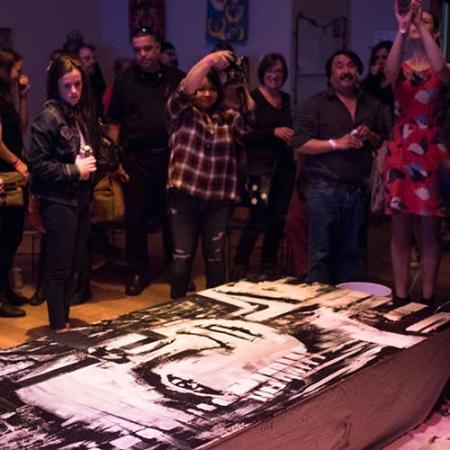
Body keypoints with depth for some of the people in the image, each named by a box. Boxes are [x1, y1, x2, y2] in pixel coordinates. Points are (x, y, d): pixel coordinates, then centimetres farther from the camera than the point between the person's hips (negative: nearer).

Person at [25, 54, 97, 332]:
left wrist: (89, 167, 5)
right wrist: (73, 170, -16)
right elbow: (37, 164, -17)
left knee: (74, 266, 14)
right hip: (59, 202, -7)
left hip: (81, 199, 7)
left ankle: (65, 320, 27)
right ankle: (58, 327, 11)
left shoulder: (83, 114, 8)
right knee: (59, 268, 0)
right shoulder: (48, 117, -14)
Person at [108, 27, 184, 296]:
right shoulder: (125, 81, 6)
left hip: (170, 155, 0)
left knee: (172, 215, 6)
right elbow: (114, 123, 6)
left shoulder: (176, 79, 5)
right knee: (135, 216, 4)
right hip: (136, 158, 0)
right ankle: (138, 272, 16)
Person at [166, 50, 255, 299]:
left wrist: (242, 88, -23)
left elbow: (250, 119, -8)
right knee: (183, 255, 4)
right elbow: (183, 90, -16)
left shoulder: (228, 117, 11)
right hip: (184, 194, -2)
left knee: (215, 255, 11)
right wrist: (208, 60, -28)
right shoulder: (181, 113, 3)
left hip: (219, 198, 3)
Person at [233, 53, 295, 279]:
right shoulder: (251, 98, -6)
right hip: (261, 166, -6)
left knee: (278, 219, 7)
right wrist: (273, 132, -18)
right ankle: (240, 265, 7)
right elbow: (244, 135, -12)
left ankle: (269, 266, 20)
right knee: (258, 219, -9)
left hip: (284, 166, 6)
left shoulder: (286, 99, 14)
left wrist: (291, 136, 8)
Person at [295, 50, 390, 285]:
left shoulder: (373, 105, 15)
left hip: (358, 189, 4)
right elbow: (301, 144, -6)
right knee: (321, 252, -3)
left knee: (350, 252, 10)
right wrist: (337, 143, -15)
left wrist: (370, 136, -4)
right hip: (324, 188, -4)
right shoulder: (315, 104, 2)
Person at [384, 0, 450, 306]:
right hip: (400, 152, 2)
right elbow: (390, 71, -16)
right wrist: (402, 29, -25)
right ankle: (400, 296, 12)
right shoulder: (401, 69, 10)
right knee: (400, 229, 4)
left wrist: (421, 27, -21)